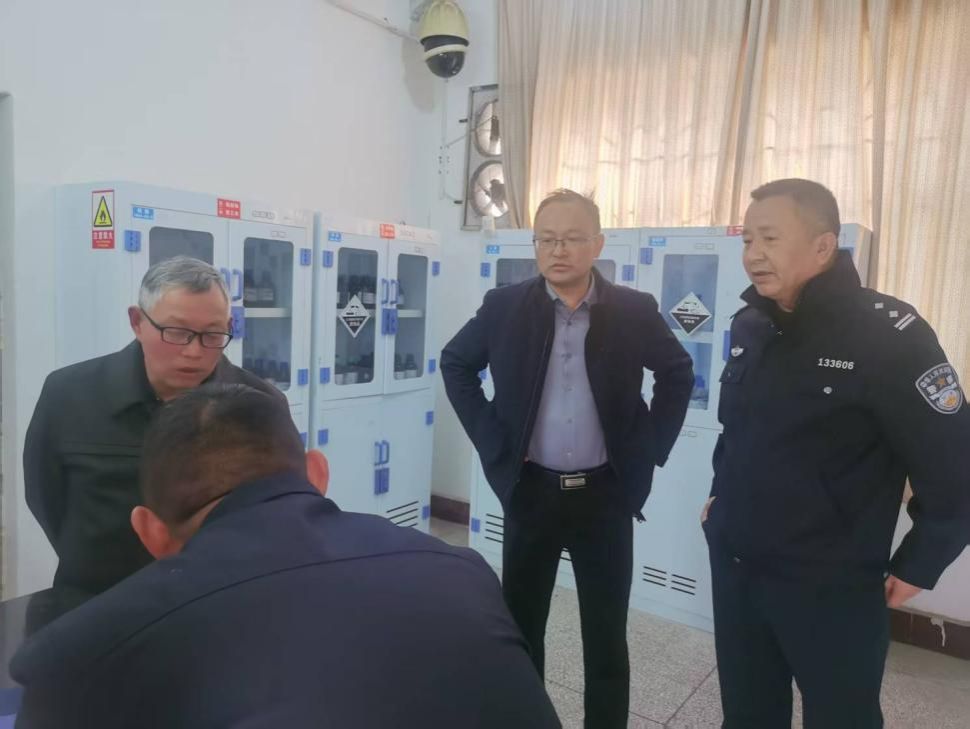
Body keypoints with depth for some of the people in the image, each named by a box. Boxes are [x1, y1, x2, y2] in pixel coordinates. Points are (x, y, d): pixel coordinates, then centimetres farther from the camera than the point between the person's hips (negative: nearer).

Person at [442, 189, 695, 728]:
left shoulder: (635, 311, -4)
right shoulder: (505, 306, -4)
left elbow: (678, 373, 11)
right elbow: (456, 364, 8)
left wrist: (652, 446, 3)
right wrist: (490, 438, 0)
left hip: (606, 494, 0)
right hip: (531, 490, 1)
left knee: (607, 636, 12)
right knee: (521, 626, 12)